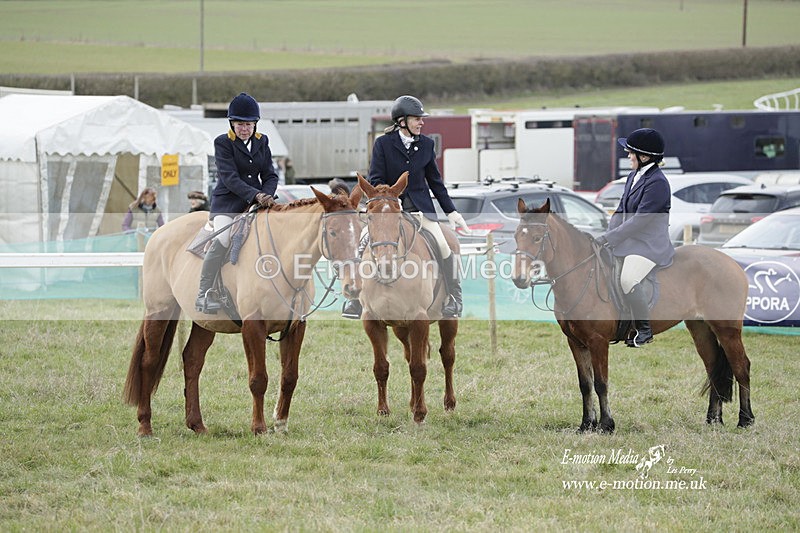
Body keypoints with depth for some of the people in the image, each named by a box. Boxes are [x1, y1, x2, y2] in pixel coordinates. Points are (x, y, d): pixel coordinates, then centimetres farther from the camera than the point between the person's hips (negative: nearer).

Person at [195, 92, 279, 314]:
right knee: (222, 240, -27)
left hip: (255, 203, 6)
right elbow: (230, 178, -17)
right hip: (228, 204, -5)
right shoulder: (223, 143, -6)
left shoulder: (262, 142, 10)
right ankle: (204, 294, -21)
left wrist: (266, 196, -14)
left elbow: (270, 175, 8)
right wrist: (256, 195, -29)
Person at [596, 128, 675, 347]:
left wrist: (607, 238, -20)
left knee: (628, 280, -29)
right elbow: (620, 211, 15)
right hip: (626, 240, 9)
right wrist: (607, 237, -1)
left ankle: (644, 330, -12)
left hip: (649, 245, -9)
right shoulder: (634, 176, 13)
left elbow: (640, 220, -20)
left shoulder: (657, 183, -15)